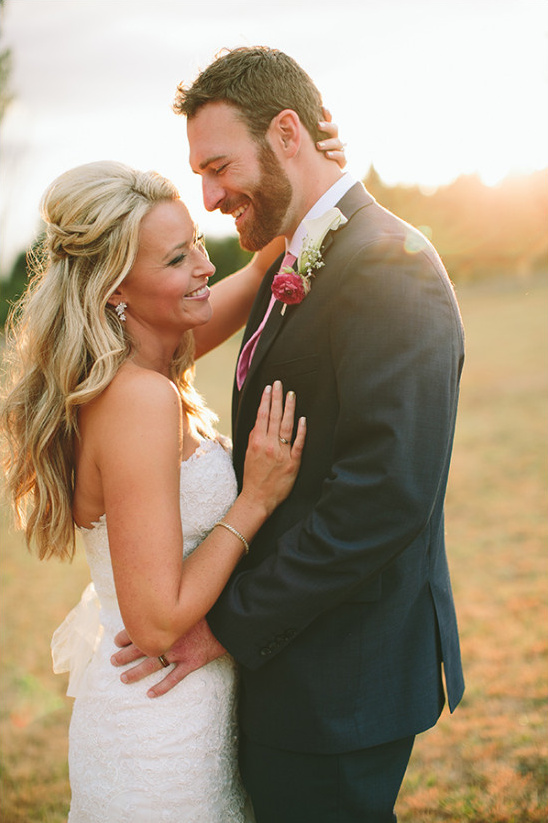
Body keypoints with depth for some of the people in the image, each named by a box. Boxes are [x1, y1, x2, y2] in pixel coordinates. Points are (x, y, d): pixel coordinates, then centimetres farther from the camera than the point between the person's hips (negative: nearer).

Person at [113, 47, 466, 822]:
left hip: (342, 679, -9)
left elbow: (383, 498, -28)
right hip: (287, 649, 9)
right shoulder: (290, 274, 10)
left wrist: (229, 623, -20)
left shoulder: (391, 272, -21)